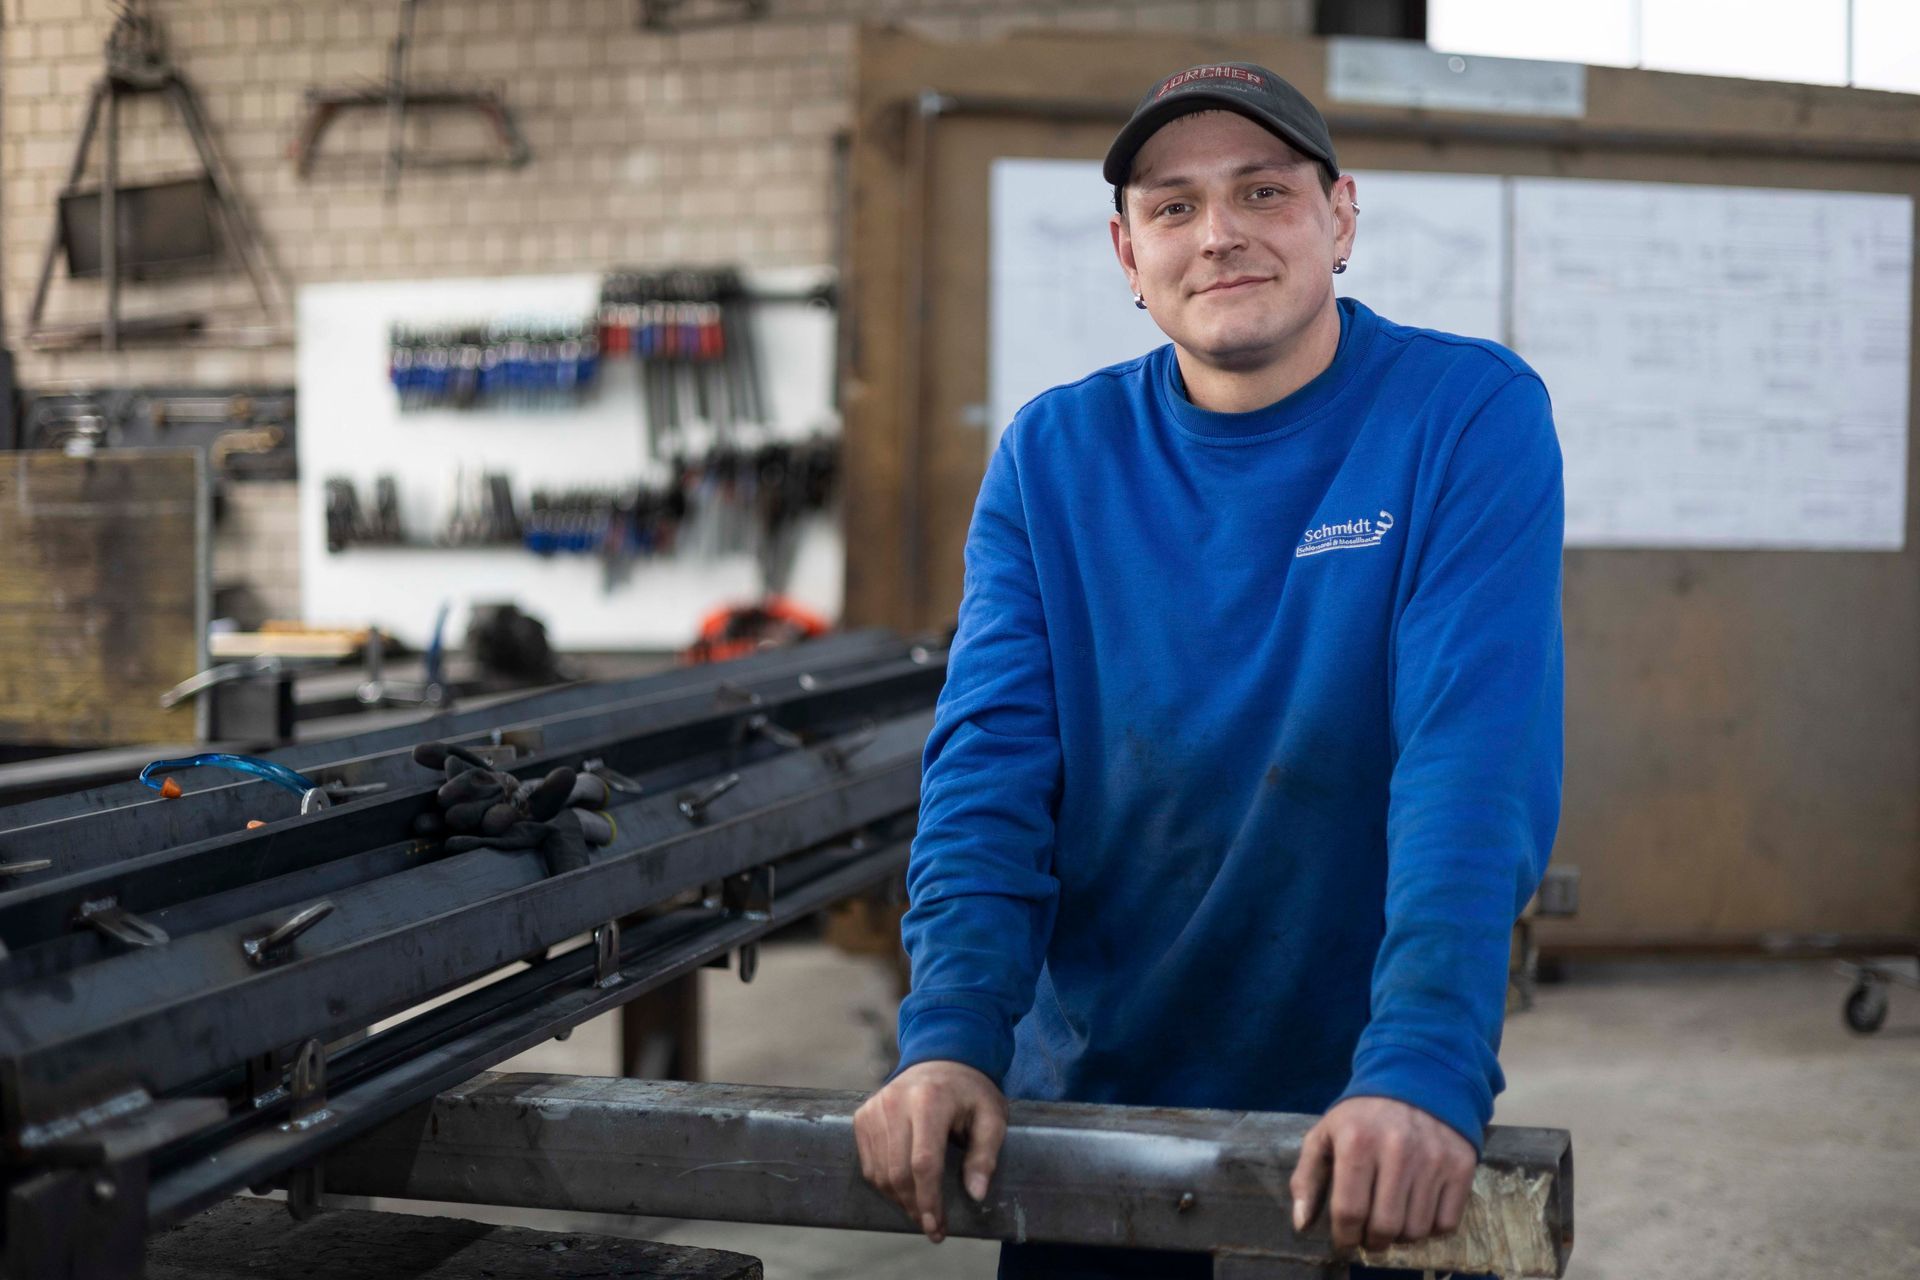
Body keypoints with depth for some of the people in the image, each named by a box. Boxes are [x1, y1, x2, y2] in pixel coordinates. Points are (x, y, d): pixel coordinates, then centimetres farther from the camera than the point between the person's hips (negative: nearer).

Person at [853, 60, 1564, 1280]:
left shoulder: (1470, 416, -11)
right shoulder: (1051, 458, -2)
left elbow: (1476, 757, -22)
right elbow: (993, 761, -10)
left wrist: (1421, 1071, -34)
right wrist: (951, 1038, -25)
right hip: (1089, 1096, 3)